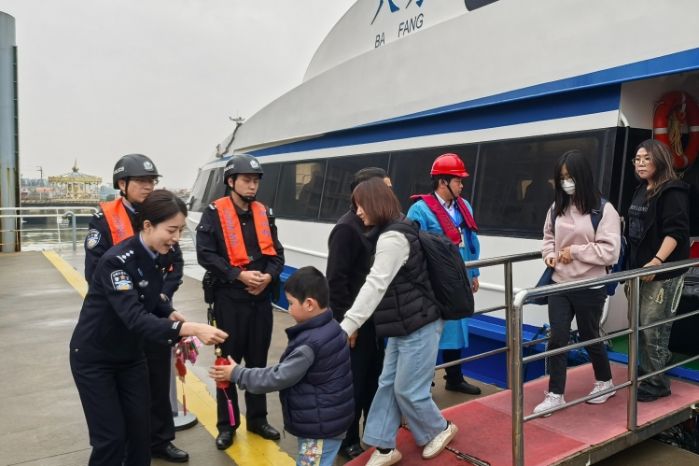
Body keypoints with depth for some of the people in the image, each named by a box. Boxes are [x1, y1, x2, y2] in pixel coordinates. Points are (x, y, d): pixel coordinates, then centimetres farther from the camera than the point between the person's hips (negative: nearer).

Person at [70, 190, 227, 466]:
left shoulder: (157, 255, -7)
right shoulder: (116, 261, -29)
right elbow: (135, 318, -40)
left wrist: (171, 315, -12)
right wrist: (190, 328, -50)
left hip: (131, 355, 6)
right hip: (94, 358, -6)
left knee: (141, 430, 10)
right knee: (111, 436, 0)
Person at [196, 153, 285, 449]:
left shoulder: (263, 213, 9)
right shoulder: (215, 213, -7)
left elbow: (276, 252, 10)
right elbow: (205, 254, -13)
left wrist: (269, 275, -9)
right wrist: (239, 275, -19)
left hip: (261, 299, 5)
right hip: (229, 299, -4)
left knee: (258, 361, 15)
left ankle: (257, 419, 30)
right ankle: (227, 425, 22)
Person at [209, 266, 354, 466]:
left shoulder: (310, 343, -27)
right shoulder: (330, 328, 2)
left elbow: (279, 377, -20)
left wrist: (237, 374, -11)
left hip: (321, 426, -10)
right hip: (329, 420, 10)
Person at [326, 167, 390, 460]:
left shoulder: (374, 224, 9)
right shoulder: (347, 228, -18)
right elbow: (336, 280, -21)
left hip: (373, 317, 9)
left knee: (374, 378, 20)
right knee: (353, 382, 6)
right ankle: (348, 441, 24)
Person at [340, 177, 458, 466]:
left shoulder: (393, 238, -21)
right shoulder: (394, 233, 11)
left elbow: (376, 285, -28)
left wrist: (346, 326, -31)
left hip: (419, 326, -10)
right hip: (404, 326, 10)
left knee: (408, 389, 4)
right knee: (388, 384, 11)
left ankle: (440, 430, 30)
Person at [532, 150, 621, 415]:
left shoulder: (603, 209, -12)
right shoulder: (556, 208, 3)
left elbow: (610, 252, -16)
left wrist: (575, 251, -16)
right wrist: (550, 256, -2)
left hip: (590, 288, -4)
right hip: (559, 285, 4)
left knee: (589, 336, 14)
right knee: (557, 338, 4)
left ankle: (605, 382, 40)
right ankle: (555, 394, 15)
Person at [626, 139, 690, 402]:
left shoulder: (673, 192, -11)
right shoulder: (641, 190, 15)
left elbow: (675, 232, -20)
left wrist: (657, 261, -29)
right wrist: (631, 262, 25)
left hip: (664, 272, -8)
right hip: (640, 268, 8)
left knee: (653, 327, -3)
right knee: (639, 324, 14)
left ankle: (656, 383, 11)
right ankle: (648, 368, 31)